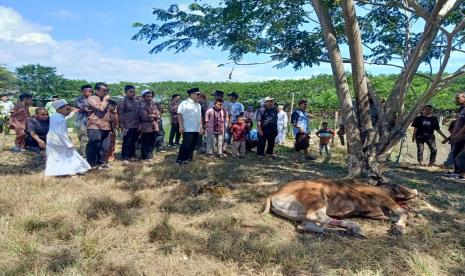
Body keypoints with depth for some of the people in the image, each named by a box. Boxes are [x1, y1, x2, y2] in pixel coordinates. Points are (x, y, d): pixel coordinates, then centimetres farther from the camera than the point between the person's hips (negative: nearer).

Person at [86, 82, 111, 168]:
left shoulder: (105, 99, 21)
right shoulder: (92, 98, -4)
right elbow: (101, 108, -19)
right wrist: (105, 100, -4)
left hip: (105, 126, 7)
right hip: (95, 126, -7)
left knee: (105, 146, 7)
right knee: (94, 145, -6)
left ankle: (101, 162, 19)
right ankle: (91, 163, 3)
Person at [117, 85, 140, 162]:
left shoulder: (137, 101, 12)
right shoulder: (122, 101, -5)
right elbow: (120, 114, -8)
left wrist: (140, 124, 11)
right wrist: (122, 126, -13)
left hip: (136, 126, 5)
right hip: (127, 126, -5)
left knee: (133, 142, 11)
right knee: (127, 142, -2)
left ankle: (132, 156, 23)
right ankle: (124, 157, 7)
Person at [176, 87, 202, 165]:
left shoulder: (198, 105, 17)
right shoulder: (184, 103, -5)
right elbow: (180, 114, -10)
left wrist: (201, 127, 17)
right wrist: (181, 126, -16)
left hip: (196, 129, 7)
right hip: (188, 129, -7)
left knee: (193, 145, 9)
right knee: (186, 144, -10)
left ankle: (188, 158, 20)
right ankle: (180, 159, 1)